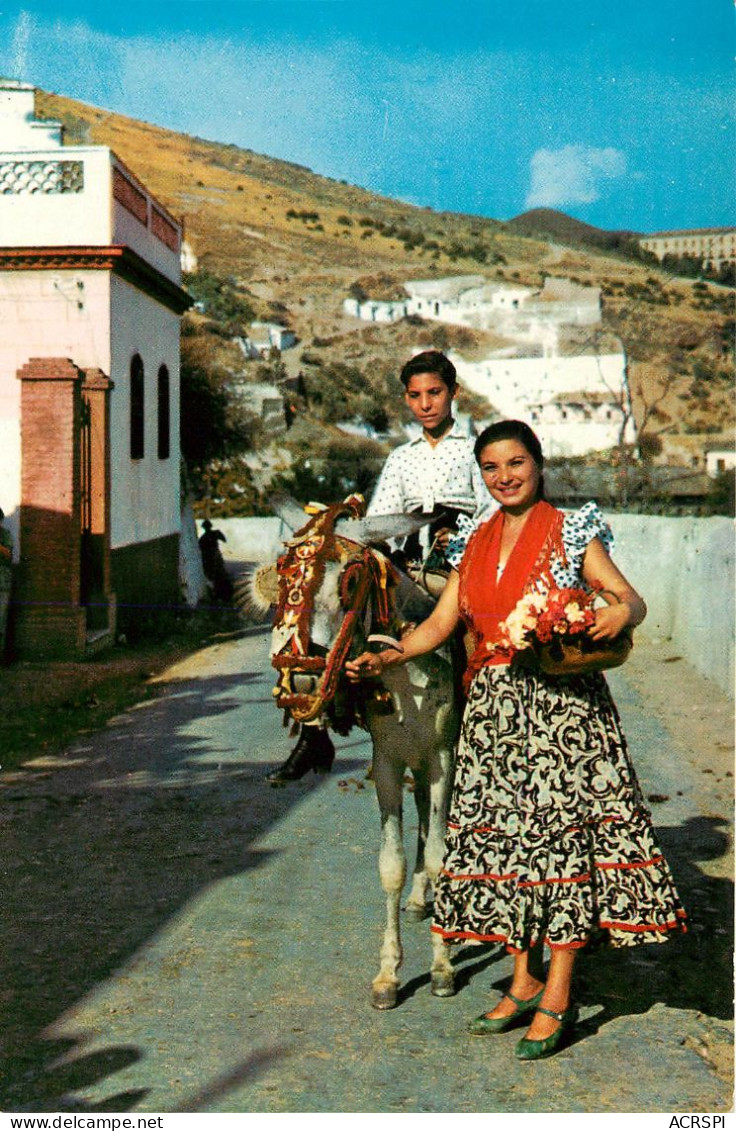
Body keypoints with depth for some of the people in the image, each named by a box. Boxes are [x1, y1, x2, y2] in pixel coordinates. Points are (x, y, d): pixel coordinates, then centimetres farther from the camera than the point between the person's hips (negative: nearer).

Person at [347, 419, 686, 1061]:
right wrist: (384, 658, -5)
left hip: (561, 701, -5)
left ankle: (558, 997, 2)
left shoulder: (572, 532, 0)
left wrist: (620, 614, -29)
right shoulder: (478, 544, 14)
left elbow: (631, 599, -6)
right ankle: (525, 981, 19)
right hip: (494, 706, 5)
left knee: (559, 833, -6)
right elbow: (440, 623, 10)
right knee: (503, 832, 6)